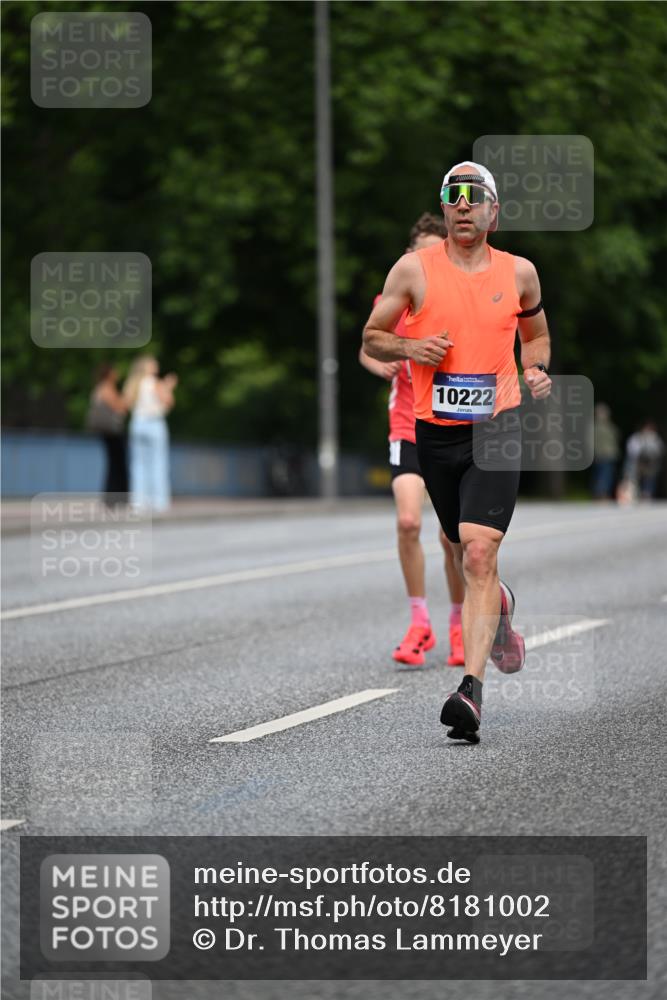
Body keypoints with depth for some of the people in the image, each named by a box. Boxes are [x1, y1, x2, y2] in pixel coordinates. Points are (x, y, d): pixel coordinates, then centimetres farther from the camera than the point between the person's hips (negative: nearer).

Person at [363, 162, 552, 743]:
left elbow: (536, 333, 23)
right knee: (468, 555, 15)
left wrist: (537, 369, 2)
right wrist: (409, 347, -13)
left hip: (497, 427, -2)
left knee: (479, 552, -18)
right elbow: (372, 338, 7)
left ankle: (472, 689, -22)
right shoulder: (414, 269, 0)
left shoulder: (519, 273, 4)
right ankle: (500, 608, 51)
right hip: (436, 432, 2)